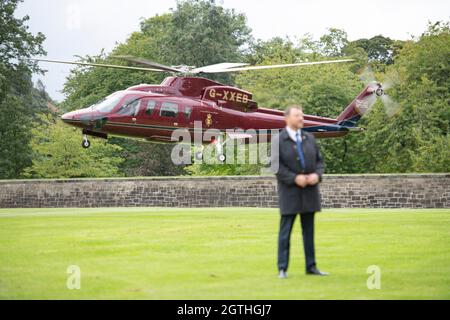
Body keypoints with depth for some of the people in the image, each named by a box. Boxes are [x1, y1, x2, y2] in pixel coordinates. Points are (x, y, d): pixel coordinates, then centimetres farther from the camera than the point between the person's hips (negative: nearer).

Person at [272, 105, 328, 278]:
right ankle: (282, 268, 2)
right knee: (285, 230, -2)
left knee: (309, 230, 8)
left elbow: (319, 160, 11)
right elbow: (276, 166, -11)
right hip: (289, 192, -4)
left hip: (309, 191, 5)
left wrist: (317, 175, -8)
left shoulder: (309, 138, 10)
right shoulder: (278, 140, -5)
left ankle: (311, 266, 14)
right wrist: (294, 178, -19)